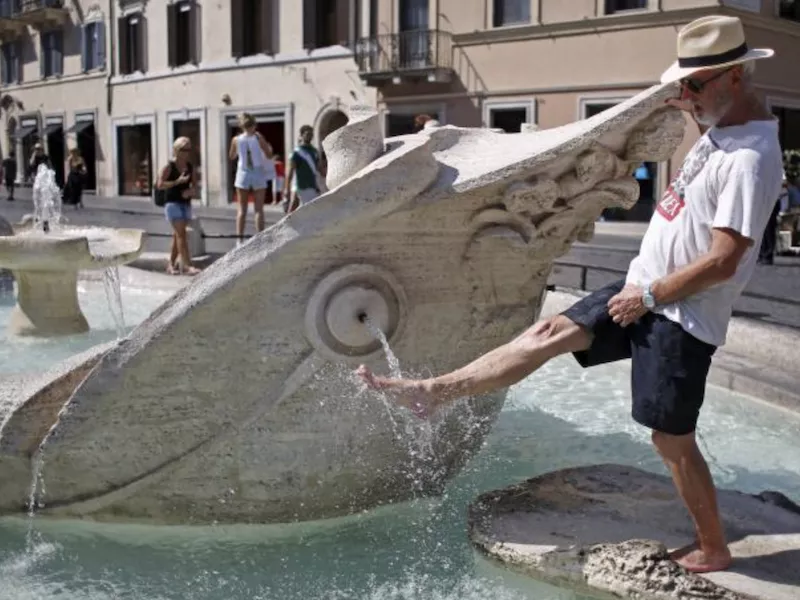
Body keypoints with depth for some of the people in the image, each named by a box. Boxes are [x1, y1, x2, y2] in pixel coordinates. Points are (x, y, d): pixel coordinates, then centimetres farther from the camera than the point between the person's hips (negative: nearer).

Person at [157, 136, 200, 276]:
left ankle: (171, 264, 22)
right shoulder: (169, 167, -6)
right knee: (181, 233, -13)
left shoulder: (190, 168, 8)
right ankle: (187, 265, -17)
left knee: (177, 235, 11)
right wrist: (177, 181, -21)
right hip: (172, 203, -6)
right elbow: (160, 184, -12)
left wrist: (191, 191, -11)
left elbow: (194, 186, 12)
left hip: (186, 204, 6)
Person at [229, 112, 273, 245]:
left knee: (242, 209, 8)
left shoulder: (236, 139, -2)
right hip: (258, 174, -2)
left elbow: (231, 156, 12)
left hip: (243, 174, 2)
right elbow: (269, 155, -3)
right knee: (259, 209, 4)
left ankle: (239, 238, 3)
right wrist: (270, 148, 16)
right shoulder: (258, 137, -7)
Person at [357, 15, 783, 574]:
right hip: (645, 287, 9)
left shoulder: (751, 158, -23)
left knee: (672, 439, 2)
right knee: (550, 332, 4)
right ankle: (435, 391, 7)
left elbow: (723, 262, -25)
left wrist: (649, 295, -16)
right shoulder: (720, 128, 6)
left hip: (680, 315, -9)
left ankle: (714, 549, 23)